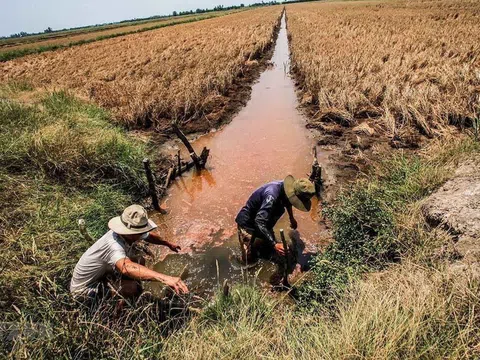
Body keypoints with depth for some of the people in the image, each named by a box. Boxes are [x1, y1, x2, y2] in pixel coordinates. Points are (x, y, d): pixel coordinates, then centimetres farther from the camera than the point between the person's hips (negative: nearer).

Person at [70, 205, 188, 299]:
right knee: (132, 288, -28)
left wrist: (168, 244, 25)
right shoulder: (113, 244, -38)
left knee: (139, 261, -1)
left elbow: (149, 236, 12)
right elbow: (126, 267, -59)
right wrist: (164, 278, -70)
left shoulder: (131, 234, -12)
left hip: (102, 274, 9)